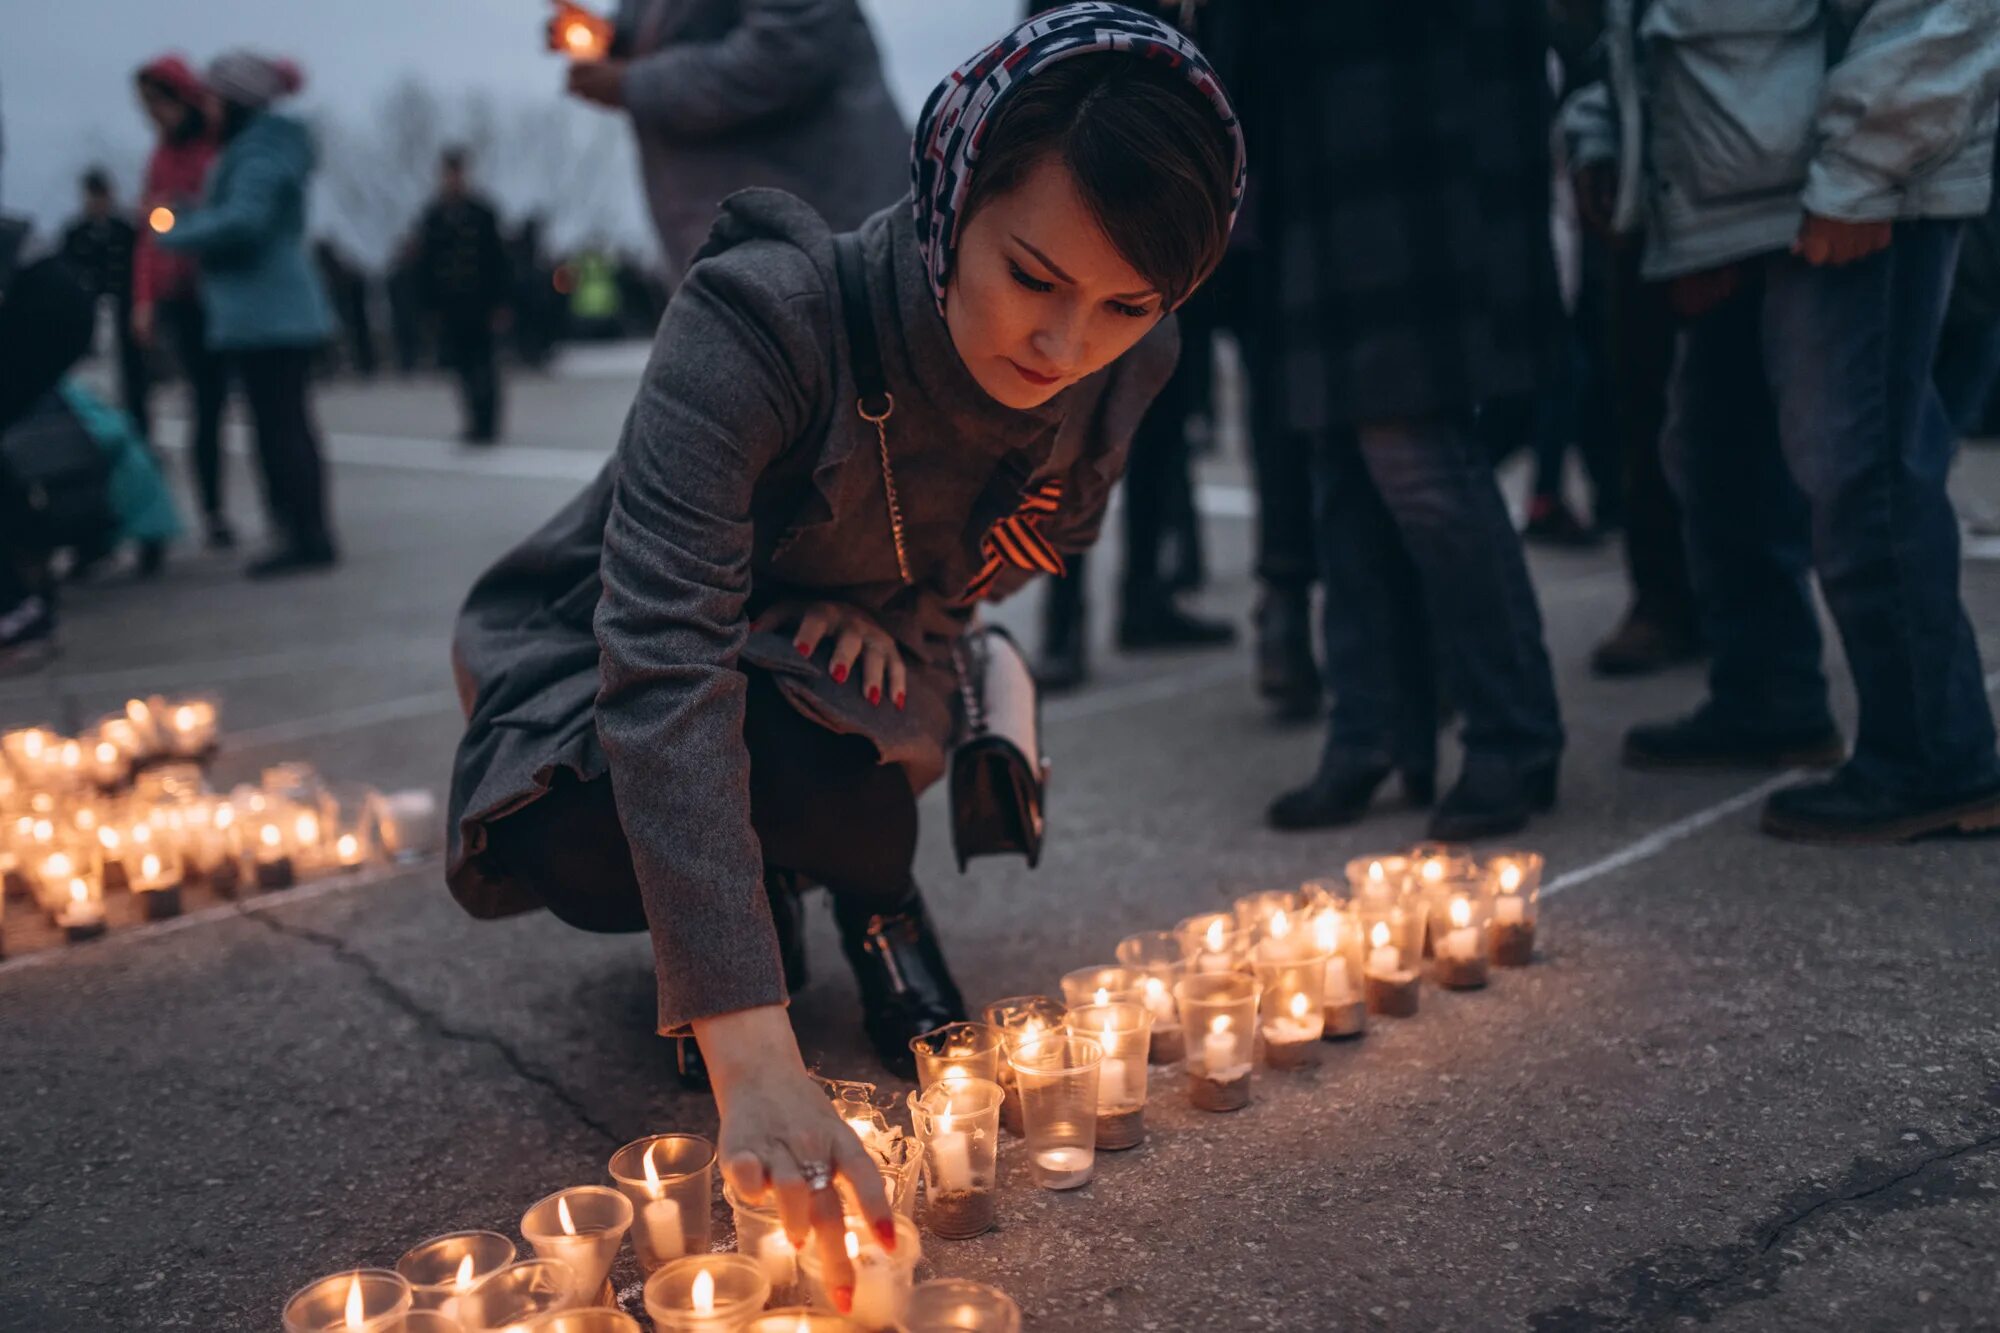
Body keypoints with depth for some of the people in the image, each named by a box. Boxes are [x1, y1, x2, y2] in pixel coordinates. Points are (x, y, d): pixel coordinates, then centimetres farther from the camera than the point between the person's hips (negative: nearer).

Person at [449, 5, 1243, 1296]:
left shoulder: (1124, 364, -20)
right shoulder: (762, 318, -37)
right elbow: (663, 657, -47)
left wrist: (902, 612, -22)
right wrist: (755, 1055, -55)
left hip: (851, 669, 5)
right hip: (606, 653, -4)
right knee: (576, 838, -33)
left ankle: (875, 896, 7)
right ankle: (766, 910, 1)